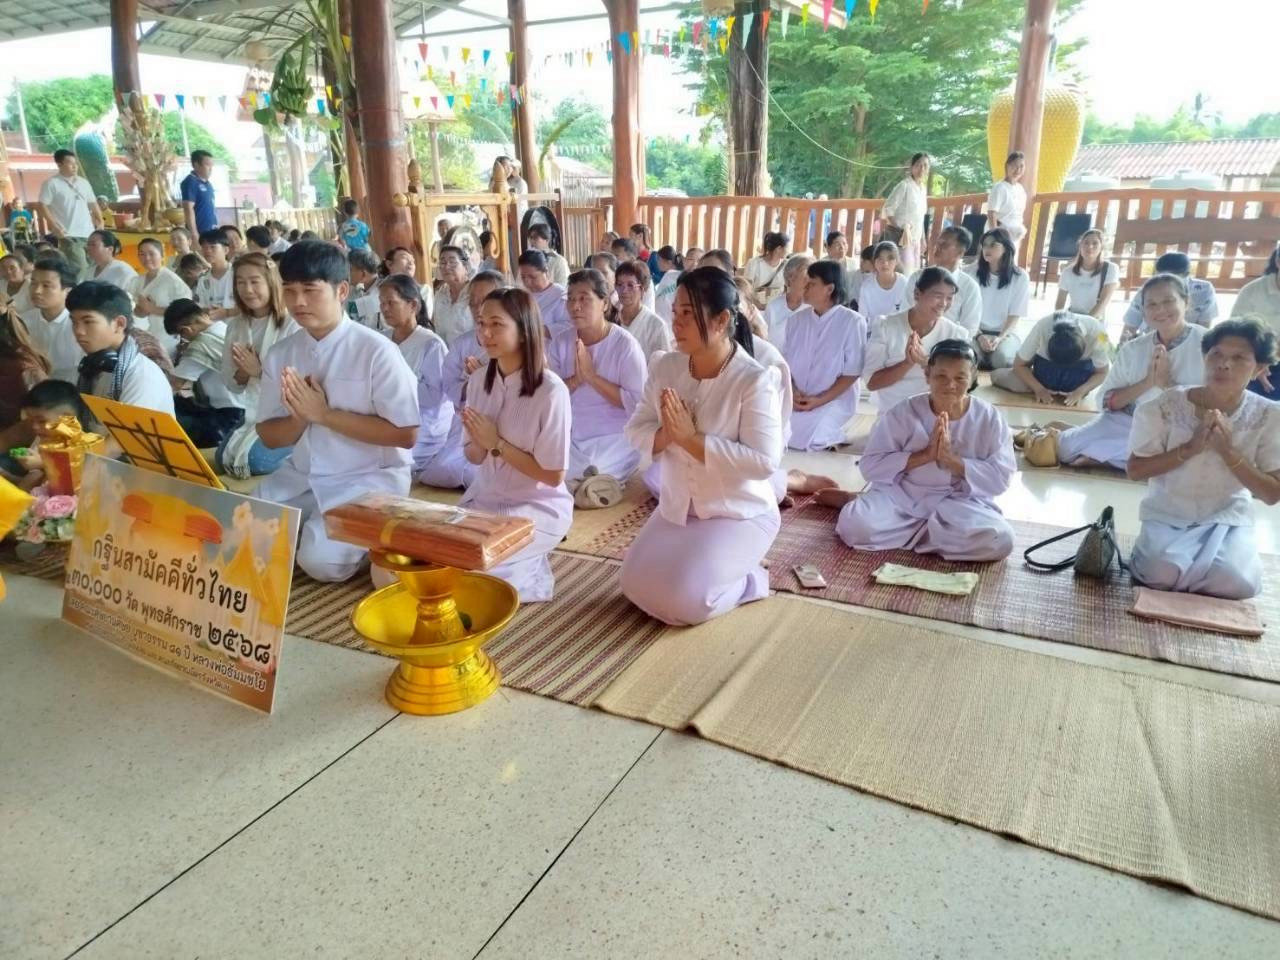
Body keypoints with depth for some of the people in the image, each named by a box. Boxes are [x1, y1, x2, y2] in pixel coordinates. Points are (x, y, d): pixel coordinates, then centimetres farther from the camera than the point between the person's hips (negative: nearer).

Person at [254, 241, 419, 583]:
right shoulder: (279, 355, 2)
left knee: (320, 559, -25)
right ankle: (304, 528, 18)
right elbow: (269, 436, 8)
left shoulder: (376, 350, -15)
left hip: (368, 479, -6)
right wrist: (301, 417, -16)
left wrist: (326, 414, -20)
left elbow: (405, 435, -16)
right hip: (300, 476, 6)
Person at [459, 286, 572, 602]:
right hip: (484, 498, 7)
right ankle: (524, 570, 13)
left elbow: (553, 475, -16)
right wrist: (480, 442, -16)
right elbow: (474, 457, 7)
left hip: (538, 508, -7)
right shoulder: (479, 380, 0)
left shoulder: (550, 390, -20)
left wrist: (497, 443, -20)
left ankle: (533, 576, 5)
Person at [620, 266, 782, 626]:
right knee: (636, 586, -4)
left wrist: (690, 438, -29)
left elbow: (764, 461, -27)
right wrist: (665, 435, -23)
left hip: (739, 514, -6)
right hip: (676, 508, 6)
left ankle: (748, 581, 11)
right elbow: (635, 430, 1)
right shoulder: (665, 367, -4)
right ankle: (698, 568, 22)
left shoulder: (755, 380, -21)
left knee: (684, 602, -19)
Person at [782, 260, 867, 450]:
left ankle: (829, 437, 0)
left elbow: (852, 373, -8)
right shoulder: (796, 320, 7)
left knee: (799, 437, -27)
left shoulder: (853, 322, -7)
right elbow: (785, 361, 8)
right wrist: (792, 391, -11)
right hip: (795, 402, 5)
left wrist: (819, 400, -16)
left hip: (832, 402, -5)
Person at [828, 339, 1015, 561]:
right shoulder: (903, 412, -5)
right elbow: (870, 465, -9)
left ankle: (905, 532, -10)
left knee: (999, 541, -29)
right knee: (855, 525, -30)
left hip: (959, 503, 2)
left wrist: (952, 459, -20)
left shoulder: (990, 418, -3)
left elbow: (1001, 478, -6)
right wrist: (925, 455, -19)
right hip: (901, 495, -2)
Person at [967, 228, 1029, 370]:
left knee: (1002, 356, -34)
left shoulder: (1020, 277, -2)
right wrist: (979, 336, -18)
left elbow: (1015, 315, -3)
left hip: (1004, 332, 0)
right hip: (977, 331, 0)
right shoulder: (973, 271, -1)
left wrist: (1000, 338, -20)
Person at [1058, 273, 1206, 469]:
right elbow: (1108, 402, 2)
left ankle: (1098, 455, -14)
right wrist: (1146, 383, -13)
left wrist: (1168, 383, -19)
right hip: (1128, 423, 3)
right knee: (1067, 445, -17)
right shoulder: (1132, 349, 5)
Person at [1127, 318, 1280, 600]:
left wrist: (1228, 451, -21)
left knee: (1236, 585, -24)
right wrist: (1190, 448, -23)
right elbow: (1136, 470, -8)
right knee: (1162, 576, -27)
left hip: (1228, 520, 1)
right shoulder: (1166, 406, -12)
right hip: (1168, 516, -1)